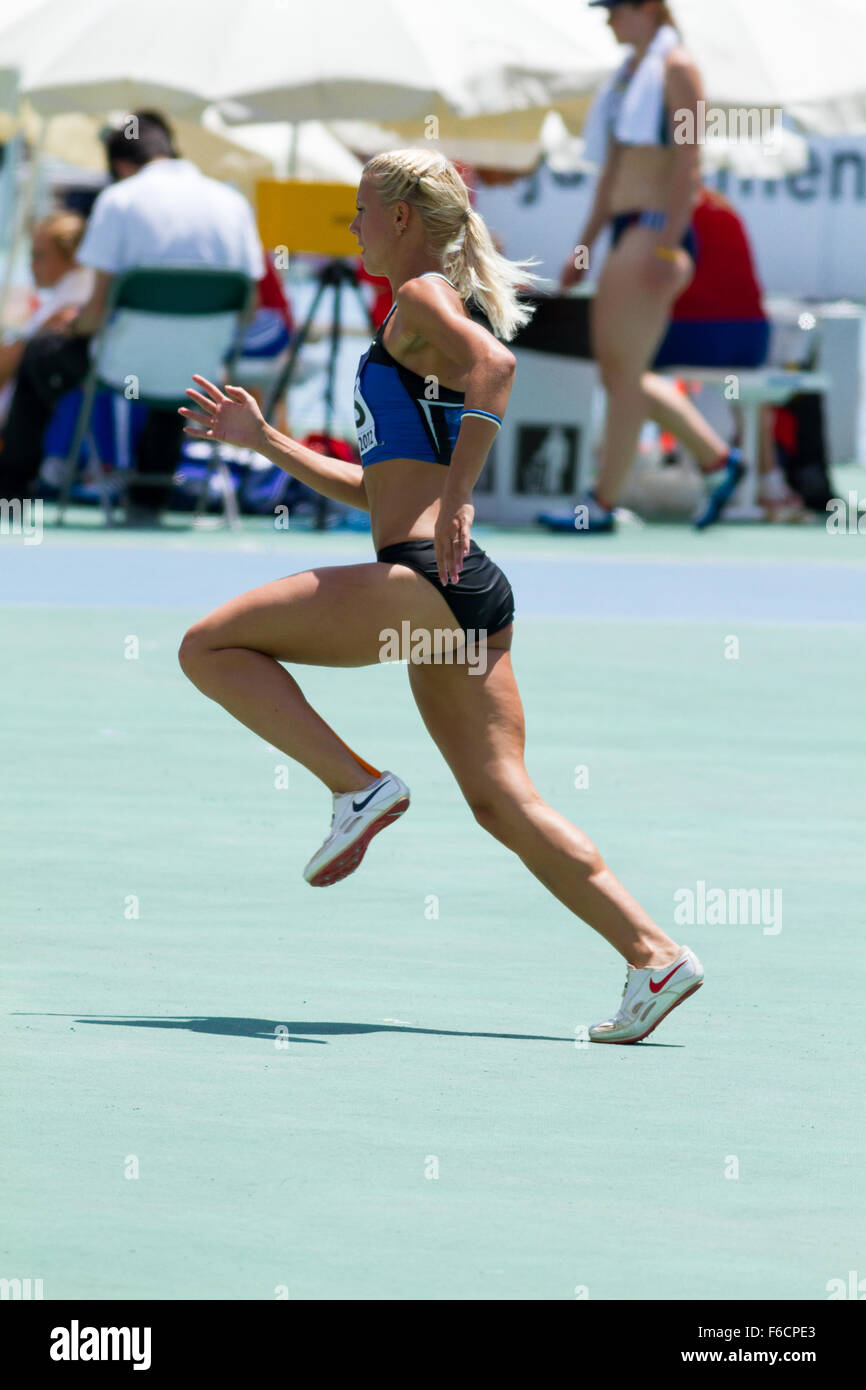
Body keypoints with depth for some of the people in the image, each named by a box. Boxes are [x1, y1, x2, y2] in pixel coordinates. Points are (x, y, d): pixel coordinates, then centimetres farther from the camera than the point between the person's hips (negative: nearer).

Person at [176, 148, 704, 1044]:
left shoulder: (422, 298, -1)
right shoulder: (419, 337, 26)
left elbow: (494, 364, -24)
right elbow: (374, 489, 32)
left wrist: (456, 498, -26)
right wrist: (262, 441, 32)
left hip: (423, 574, -10)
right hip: (471, 596, 10)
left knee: (209, 648, -2)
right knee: (502, 803, 6)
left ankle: (357, 786, -10)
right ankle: (655, 956, -2)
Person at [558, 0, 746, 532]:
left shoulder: (676, 68, -9)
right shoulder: (631, 71, 18)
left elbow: (688, 165, -16)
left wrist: (665, 247, -21)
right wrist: (585, 244, 20)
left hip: (657, 231, -10)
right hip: (628, 234, 10)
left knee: (624, 373, -6)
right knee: (616, 370, 10)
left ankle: (602, 504, -2)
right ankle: (717, 458, 19)